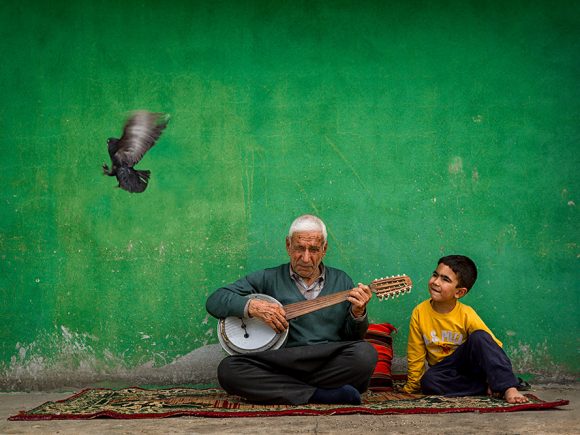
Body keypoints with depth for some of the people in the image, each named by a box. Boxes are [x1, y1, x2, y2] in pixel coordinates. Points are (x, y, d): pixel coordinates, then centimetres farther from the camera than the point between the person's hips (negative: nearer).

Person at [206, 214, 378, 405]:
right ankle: (321, 395, -26)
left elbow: (354, 338, 15)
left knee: (366, 353, -31)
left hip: (331, 367, 1)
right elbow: (214, 301, 5)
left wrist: (357, 314, -7)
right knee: (228, 369, -27)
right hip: (280, 366, 0)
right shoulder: (268, 279, 11)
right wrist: (252, 306, -12)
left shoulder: (341, 281, 16)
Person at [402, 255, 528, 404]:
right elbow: (415, 356, -3)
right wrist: (411, 387, 2)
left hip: (467, 362, -1)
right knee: (428, 380, -33)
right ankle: (483, 387, -23)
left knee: (478, 337, -29)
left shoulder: (466, 315, -15)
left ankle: (509, 388, -36)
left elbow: (494, 347, -15)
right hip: (443, 370, 1)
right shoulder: (420, 313, -12)